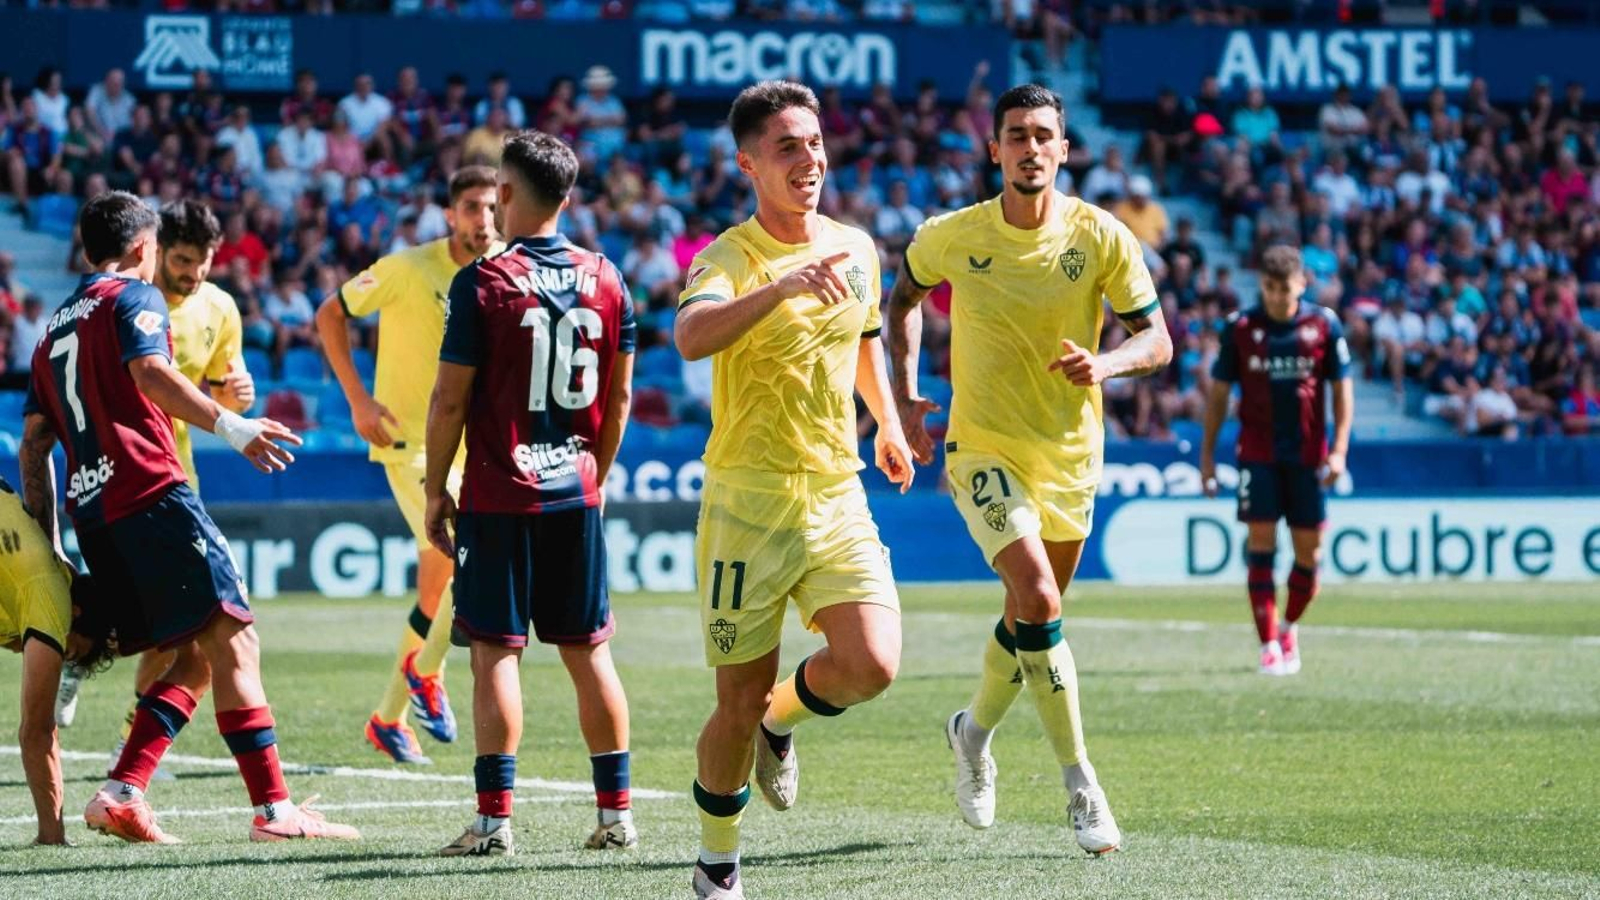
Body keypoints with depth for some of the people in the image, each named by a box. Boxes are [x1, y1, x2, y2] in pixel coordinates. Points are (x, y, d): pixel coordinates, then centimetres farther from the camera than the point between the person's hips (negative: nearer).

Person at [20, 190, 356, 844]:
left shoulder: (54, 331, 26)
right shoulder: (134, 297, 4)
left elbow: (32, 447, 24)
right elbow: (151, 376, -16)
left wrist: (47, 543, 24)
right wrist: (232, 427, -19)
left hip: (91, 513, 8)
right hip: (150, 495, -8)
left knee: (195, 659, 11)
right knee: (231, 639, -10)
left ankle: (120, 794, -1)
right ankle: (274, 809, -17)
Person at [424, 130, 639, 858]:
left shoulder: (482, 284, -10)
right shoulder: (605, 281, 4)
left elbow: (451, 399, -9)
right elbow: (618, 397, 10)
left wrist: (435, 490, 1)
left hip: (499, 497, -4)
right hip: (576, 496, 4)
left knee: (496, 652, -2)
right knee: (588, 652, 11)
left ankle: (494, 820, -5)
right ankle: (616, 813, 12)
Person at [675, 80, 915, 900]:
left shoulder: (857, 249, 6)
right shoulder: (730, 258, -13)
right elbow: (690, 338, -36)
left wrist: (886, 421, 33)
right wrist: (783, 286, -48)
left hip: (838, 495, 4)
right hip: (748, 501, -4)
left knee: (870, 666, -15)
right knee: (739, 701, 1)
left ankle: (781, 721, 19)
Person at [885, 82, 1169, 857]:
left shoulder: (1101, 237, -9)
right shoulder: (952, 236, -8)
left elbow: (1157, 340, -6)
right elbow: (903, 297, 13)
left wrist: (1105, 362, -27)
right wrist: (905, 396, 4)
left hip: (1070, 454, 3)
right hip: (983, 448, -3)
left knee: (1032, 617, 14)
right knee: (1037, 600, -21)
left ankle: (974, 730, 44)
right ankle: (1079, 784, -14)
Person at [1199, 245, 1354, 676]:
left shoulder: (1325, 325, -1)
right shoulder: (1240, 327, -1)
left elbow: (1342, 388, 3)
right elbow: (1218, 392, 6)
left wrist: (1339, 449, -5)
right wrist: (1207, 453, 3)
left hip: (1308, 454, 1)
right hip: (1258, 452, -1)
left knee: (1309, 549, 3)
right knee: (1261, 541, -9)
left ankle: (1289, 627, 28)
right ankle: (1269, 645, -7)